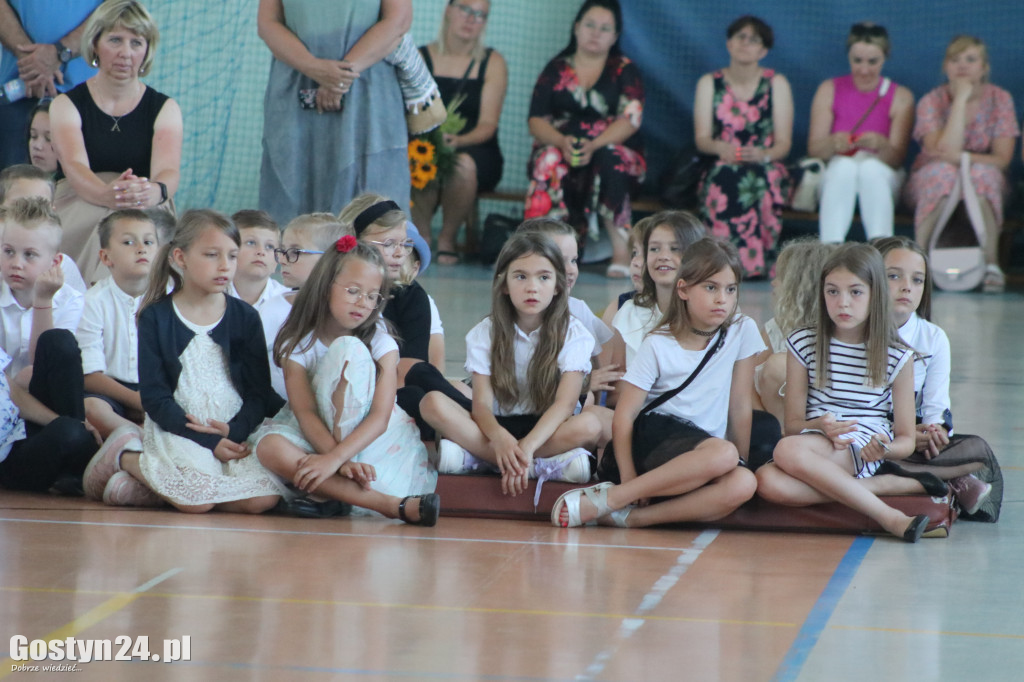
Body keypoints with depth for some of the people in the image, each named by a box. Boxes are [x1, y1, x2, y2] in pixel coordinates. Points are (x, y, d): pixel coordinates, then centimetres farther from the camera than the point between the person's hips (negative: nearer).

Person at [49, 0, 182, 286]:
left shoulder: (165, 109, 10)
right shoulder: (66, 105, 6)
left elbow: (168, 171, -10)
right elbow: (75, 168, -13)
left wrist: (154, 192, -37)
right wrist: (108, 195, -38)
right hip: (81, 211, -1)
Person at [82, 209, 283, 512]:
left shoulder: (245, 317, 10)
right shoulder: (156, 317, 2)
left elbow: (259, 391, 6)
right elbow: (154, 396, -4)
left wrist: (235, 431, -14)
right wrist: (209, 441, -15)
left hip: (236, 430, 3)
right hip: (177, 428, -3)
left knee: (262, 499, -24)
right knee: (197, 499, -29)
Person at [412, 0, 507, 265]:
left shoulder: (493, 62, 4)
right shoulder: (420, 58, 6)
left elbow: (488, 125, -5)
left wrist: (458, 141, -26)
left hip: (477, 151, 0)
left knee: (464, 164, -37)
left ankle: (447, 238, -14)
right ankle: (421, 235, -16)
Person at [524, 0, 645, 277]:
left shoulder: (624, 70, 9)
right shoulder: (556, 69, 14)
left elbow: (630, 119, -6)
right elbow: (536, 121, 4)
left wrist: (594, 146, -24)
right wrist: (562, 142, -19)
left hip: (613, 153, -1)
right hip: (558, 148, 1)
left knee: (607, 160, -36)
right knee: (551, 162, -33)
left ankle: (621, 249, -32)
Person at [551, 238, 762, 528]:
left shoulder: (742, 332, 3)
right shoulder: (658, 344, -4)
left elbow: (739, 406, 7)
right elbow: (623, 416, -8)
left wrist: (742, 462, 2)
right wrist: (628, 480, -18)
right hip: (653, 436, -3)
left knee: (743, 485, -34)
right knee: (722, 454, -38)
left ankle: (628, 516, -32)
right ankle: (607, 499, -29)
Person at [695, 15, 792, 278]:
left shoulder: (776, 84, 7)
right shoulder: (709, 84, 11)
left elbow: (783, 144, 0)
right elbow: (702, 138, 1)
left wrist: (764, 154, -24)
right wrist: (720, 147, -24)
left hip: (765, 170, -1)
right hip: (721, 170, 1)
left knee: (752, 181, -38)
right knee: (725, 183, -36)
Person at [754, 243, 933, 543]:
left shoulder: (896, 357, 3)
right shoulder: (803, 344, 9)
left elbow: (906, 439, 5)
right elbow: (793, 424, 7)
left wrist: (884, 449, -19)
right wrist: (820, 426, -16)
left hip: (865, 452, -4)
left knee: (788, 450, -35)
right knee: (768, 482, -34)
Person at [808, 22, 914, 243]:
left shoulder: (901, 97, 2)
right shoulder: (829, 90, 5)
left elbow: (897, 159, -7)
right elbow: (813, 148, -5)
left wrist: (881, 145, -31)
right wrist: (833, 143, -29)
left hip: (882, 177, 0)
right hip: (836, 174, 0)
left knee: (870, 168, -36)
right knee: (844, 167, -35)